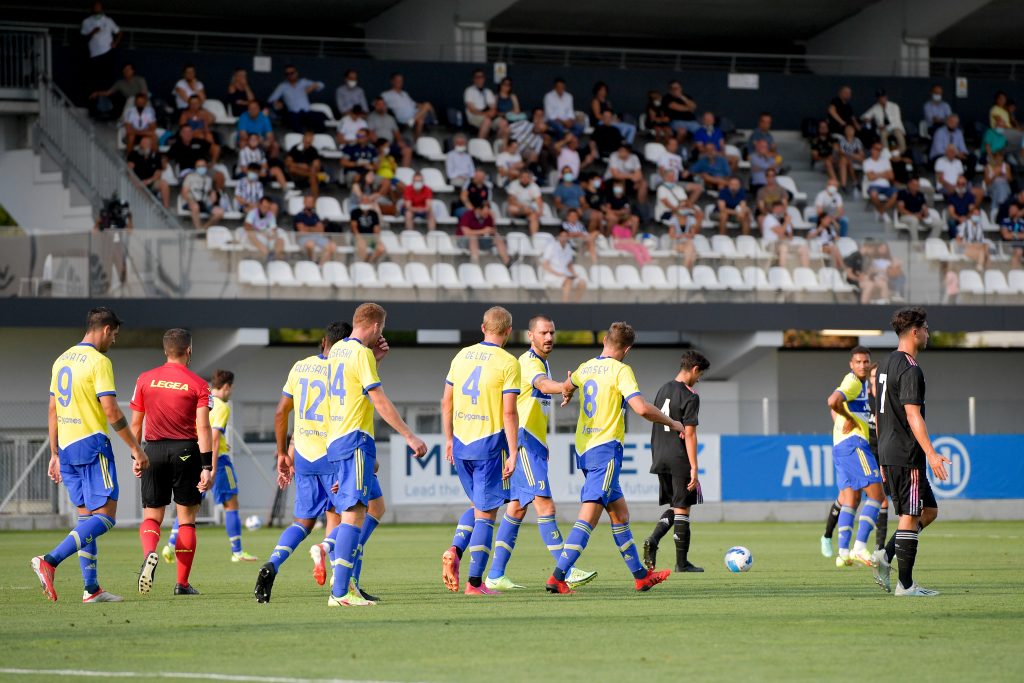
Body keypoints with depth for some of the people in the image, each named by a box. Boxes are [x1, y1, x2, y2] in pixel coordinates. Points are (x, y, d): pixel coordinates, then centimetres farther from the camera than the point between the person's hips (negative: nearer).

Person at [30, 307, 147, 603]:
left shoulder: (62, 360, 15)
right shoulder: (98, 361, -11)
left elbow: (52, 410, 18)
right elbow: (111, 412, -16)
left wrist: (55, 454, 22)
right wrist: (136, 450, -11)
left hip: (66, 447, 9)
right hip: (92, 444, -9)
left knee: (87, 516, 11)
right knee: (105, 515, -8)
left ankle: (91, 588, 7)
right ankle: (50, 561, -22)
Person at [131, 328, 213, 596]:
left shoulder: (145, 380, 5)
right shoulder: (198, 384, -3)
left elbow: (135, 423, 7)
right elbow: (203, 428, -10)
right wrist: (207, 467, -11)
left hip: (154, 450, 2)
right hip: (186, 452, -2)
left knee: (151, 516, 9)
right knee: (186, 519, 8)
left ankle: (149, 553, -23)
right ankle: (182, 583, 7)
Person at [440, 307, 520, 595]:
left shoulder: (462, 356, 8)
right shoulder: (508, 363, -9)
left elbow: (446, 402, 11)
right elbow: (509, 412, -14)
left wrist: (449, 439, 19)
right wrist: (513, 454, -11)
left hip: (461, 443, 5)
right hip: (489, 443, -5)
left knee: (478, 505, 22)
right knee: (486, 515, 2)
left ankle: (455, 551, -1)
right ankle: (475, 582, 0)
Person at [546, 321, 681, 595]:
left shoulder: (585, 367, 12)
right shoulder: (620, 370, -10)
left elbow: (567, 386, 36)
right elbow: (641, 408, -21)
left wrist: (566, 396, 61)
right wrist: (671, 423, -4)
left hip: (584, 449, 8)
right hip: (606, 449, -8)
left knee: (620, 513, 17)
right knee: (588, 518, -13)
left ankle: (641, 575, 25)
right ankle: (558, 577, -22)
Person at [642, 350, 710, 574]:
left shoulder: (663, 390, 11)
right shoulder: (690, 397, -12)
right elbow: (689, 434, -17)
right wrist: (694, 468, -15)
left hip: (661, 459, 7)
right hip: (680, 460, -7)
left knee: (673, 507, 16)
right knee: (682, 509, 1)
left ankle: (653, 540, -8)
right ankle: (682, 562, 5)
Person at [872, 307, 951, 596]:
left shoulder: (886, 364, 16)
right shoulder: (910, 369, -14)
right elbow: (912, 415, -22)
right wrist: (931, 454, -26)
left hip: (889, 453, 10)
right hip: (907, 455, -10)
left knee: (929, 510, 15)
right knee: (911, 516, -5)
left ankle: (885, 556, 3)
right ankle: (905, 584, -4)